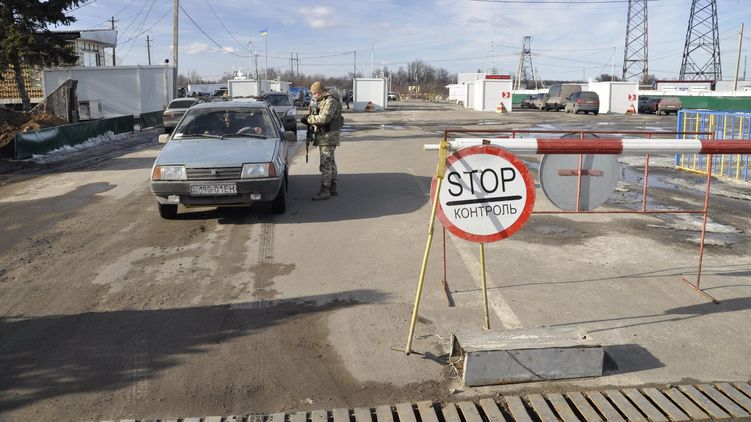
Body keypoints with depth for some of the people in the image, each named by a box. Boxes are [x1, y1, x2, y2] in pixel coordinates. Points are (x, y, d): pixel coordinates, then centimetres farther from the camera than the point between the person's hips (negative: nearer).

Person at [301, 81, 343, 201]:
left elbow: (324, 118, -26)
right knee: (330, 162, 14)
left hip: (328, 137, -11)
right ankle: (334, 188, 20)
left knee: (325, 164, -11)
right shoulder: (324, 101, 19)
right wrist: (309, 120, 2)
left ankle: (324, 191, -10)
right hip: (324, 136, 11)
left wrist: (309, 118, -15)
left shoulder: (331, 101, -15)